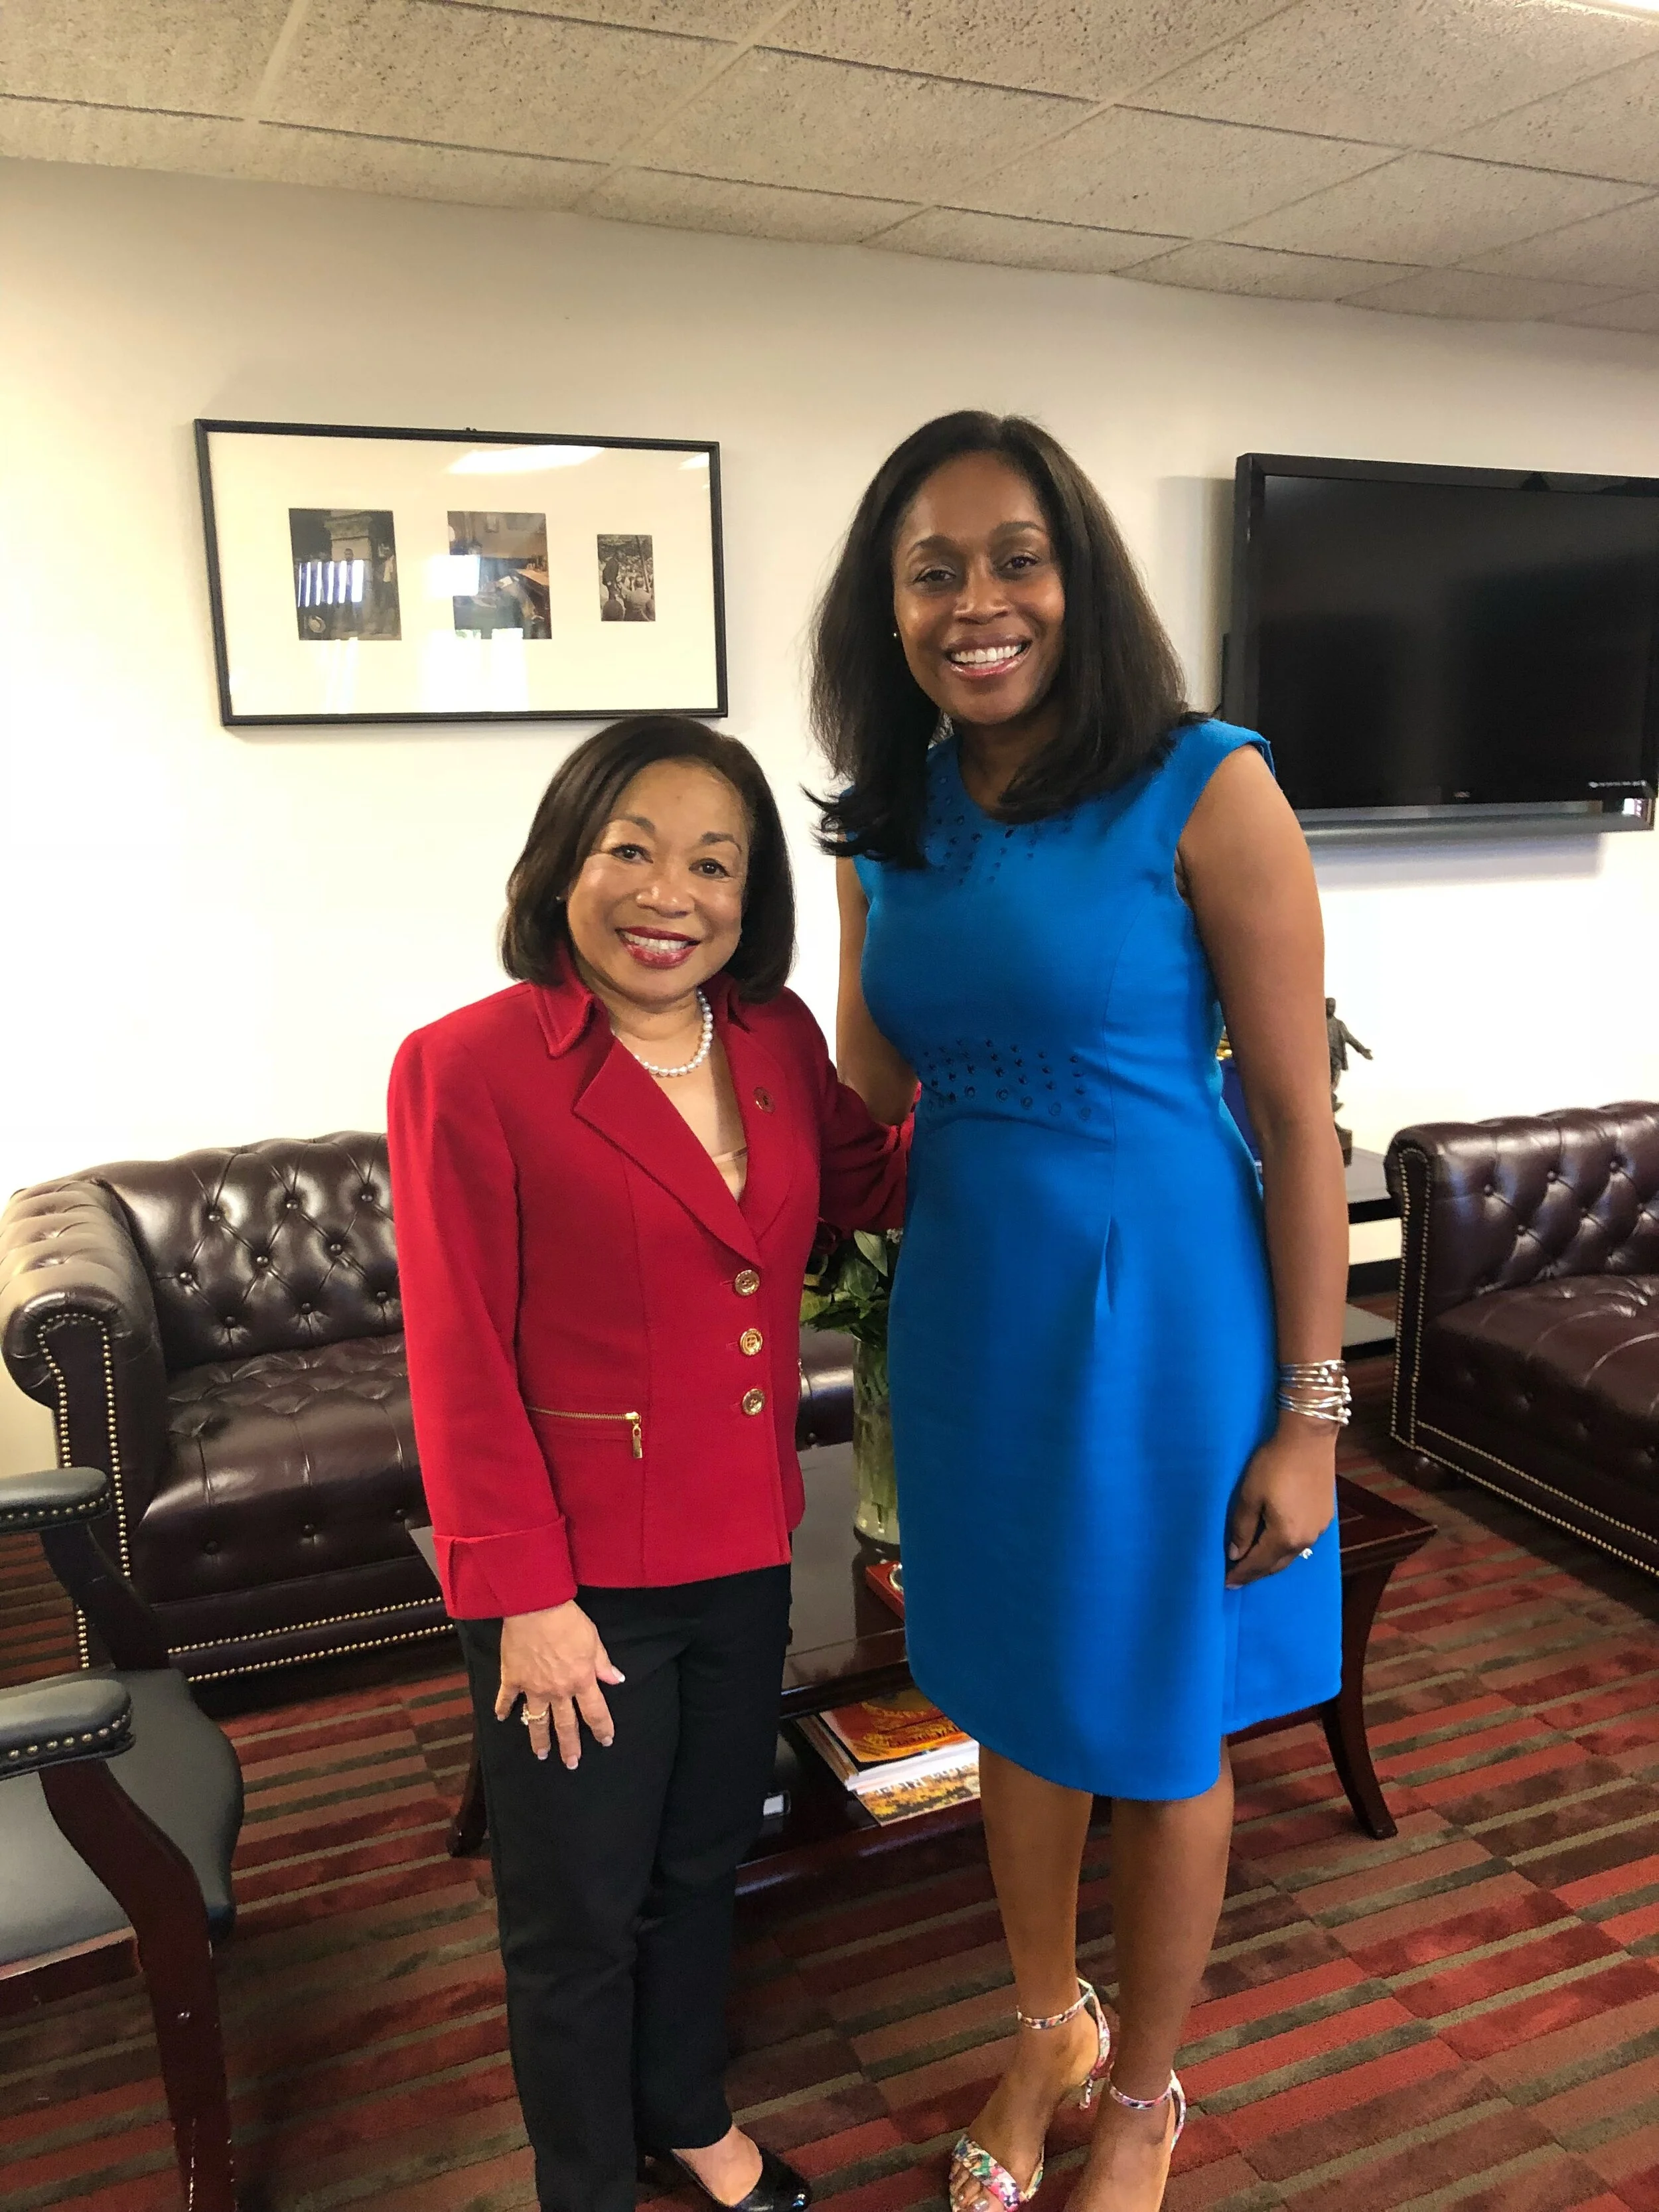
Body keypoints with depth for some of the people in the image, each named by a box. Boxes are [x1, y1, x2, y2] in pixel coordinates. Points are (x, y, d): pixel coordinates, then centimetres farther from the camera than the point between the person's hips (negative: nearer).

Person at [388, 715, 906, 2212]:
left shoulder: (776, 1042, -1)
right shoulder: (469, 1068, -18)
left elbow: (873, 1190, 15)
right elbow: (459, 1360, -16)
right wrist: (523, 1596, -15)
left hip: (744, 1549, 6)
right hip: (577, 1579, -5)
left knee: (702, 1865, 26)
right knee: (581, 1914, 15)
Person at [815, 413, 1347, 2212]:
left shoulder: (1204, 788, -14)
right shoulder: (891, 828, 2)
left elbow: (1299, 1121, -12)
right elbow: (862, 1111, 10)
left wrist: (1307, 1415, -12)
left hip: (1160, 1305, -4)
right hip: (967, 1307, 5)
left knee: (1157, 1729, 14)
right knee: (1009, 1698, 20)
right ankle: (1045, 2032, 48)